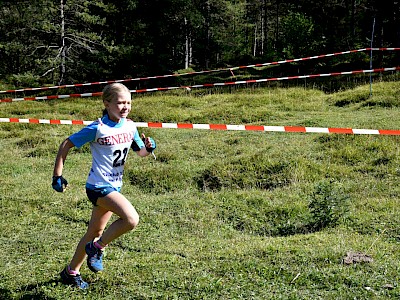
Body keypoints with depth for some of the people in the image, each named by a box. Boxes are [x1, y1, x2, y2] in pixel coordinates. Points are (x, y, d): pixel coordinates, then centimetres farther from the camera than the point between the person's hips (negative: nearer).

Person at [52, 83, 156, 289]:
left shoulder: (130, 127, 3)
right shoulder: (98, 129, -16)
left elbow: (141, 152, 15)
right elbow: (66, 145, -10)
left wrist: (148, 147, -9)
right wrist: (57, 176, -12)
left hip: (114, 186, 8)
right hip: (99, 186, -7)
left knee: (95, 232, 16)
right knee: (131, 219, -24)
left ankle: (71, 272, 33)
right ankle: (97, 248, -1)